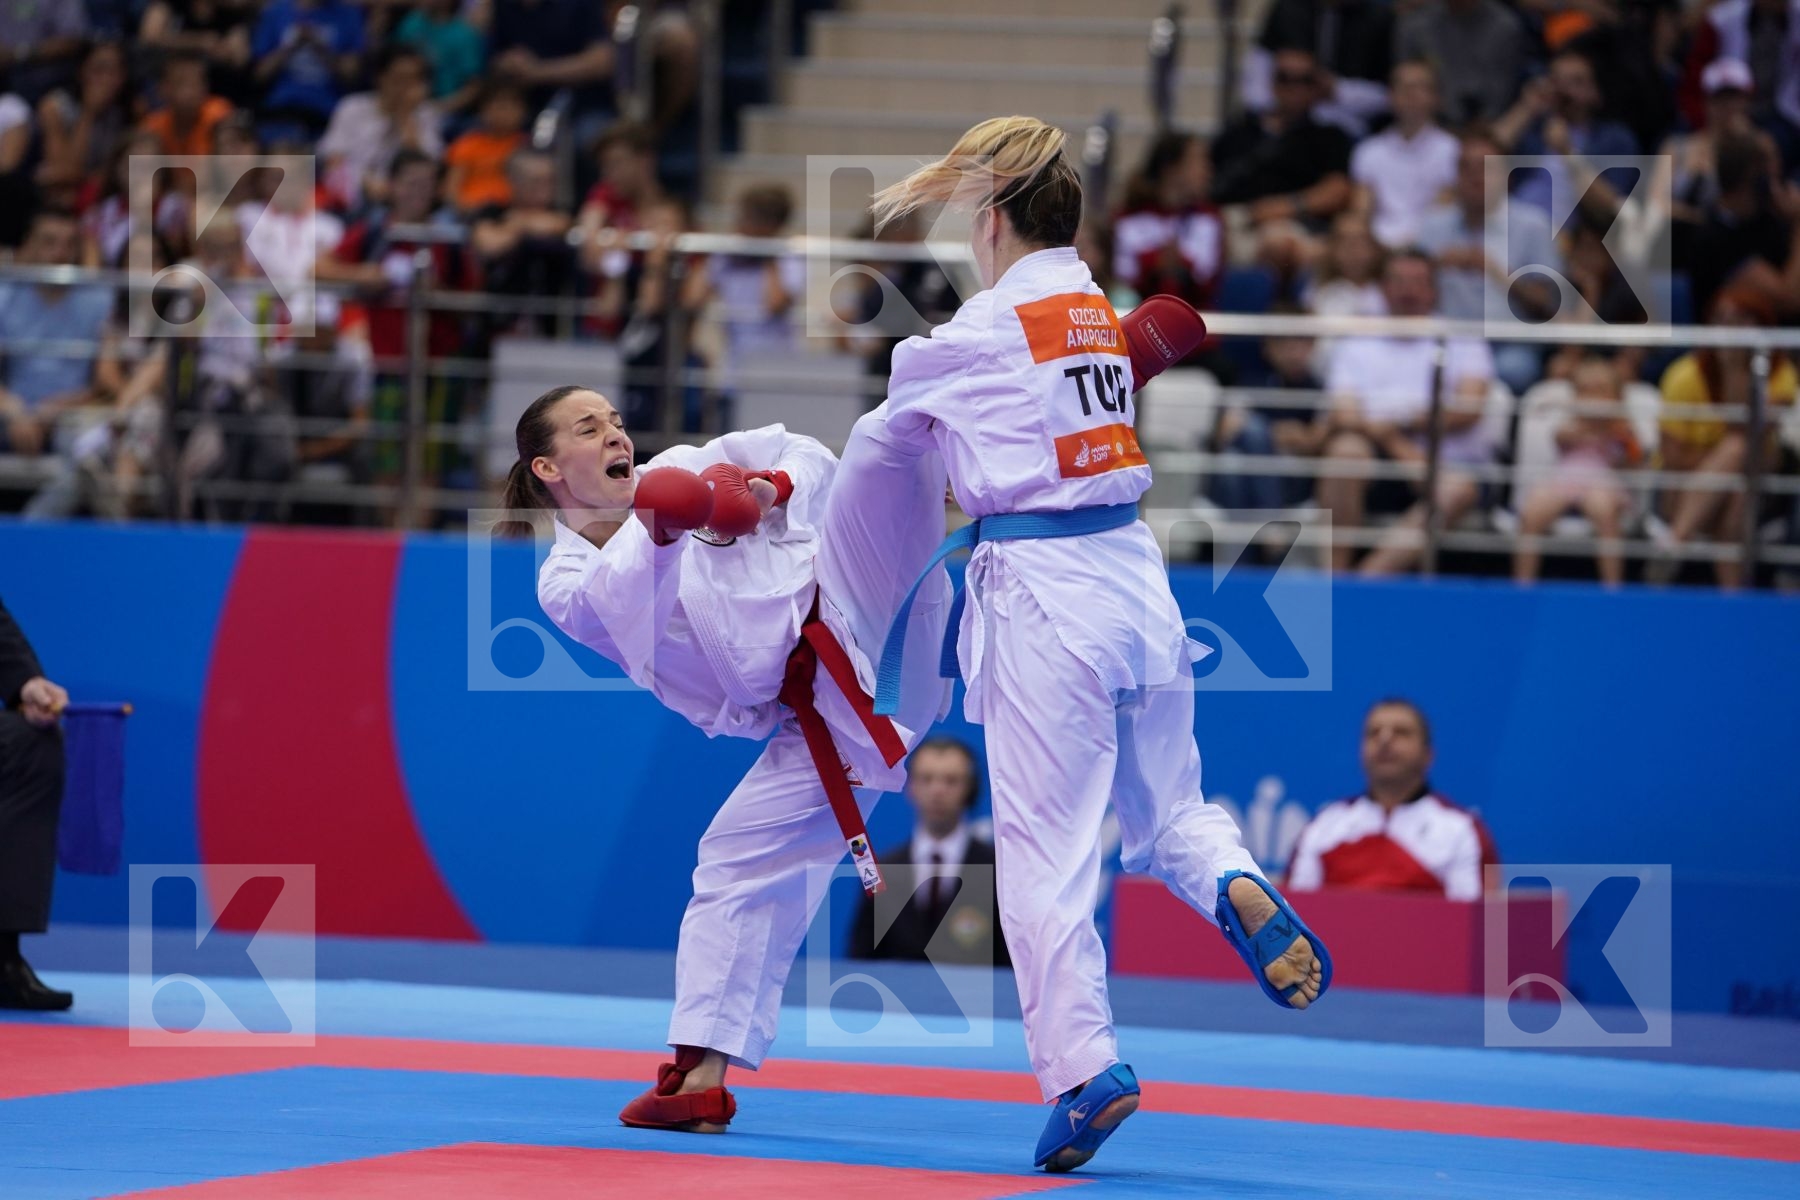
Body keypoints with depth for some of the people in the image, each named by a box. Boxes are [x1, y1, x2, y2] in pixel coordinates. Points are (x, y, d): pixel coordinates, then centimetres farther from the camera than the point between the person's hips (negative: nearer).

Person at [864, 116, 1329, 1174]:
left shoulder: (976, 333, -6)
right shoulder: (1108, 314, 11)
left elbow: (896, 432, 13)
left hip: (1041, 597, -6)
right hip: (1134, 572, 6)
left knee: (1046, 848, -2)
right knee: (1167, 808, 20)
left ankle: (1084, 1065, -6)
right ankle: (1242, 891, -12)